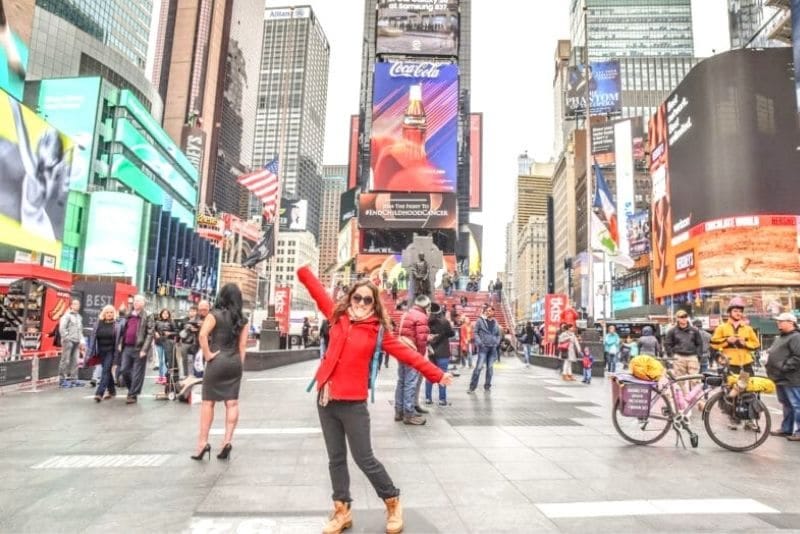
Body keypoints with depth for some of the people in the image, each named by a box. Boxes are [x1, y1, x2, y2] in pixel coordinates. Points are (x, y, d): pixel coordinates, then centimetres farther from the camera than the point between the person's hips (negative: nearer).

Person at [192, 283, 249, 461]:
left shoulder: (215, 315, -6)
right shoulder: (242, 319, 6)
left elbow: (202, 335, -20)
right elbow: (243, 344, 4)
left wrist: (207, 354, -10)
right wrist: (240, 363, 8)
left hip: (217, 361, -3)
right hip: (234, 362, 4)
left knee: (208, 402, 6)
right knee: (232, 403, 5)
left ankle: (203, 442, 8)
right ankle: (227, 440, 4)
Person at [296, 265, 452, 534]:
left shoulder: (377, 330, -2)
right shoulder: (338, 316, 6)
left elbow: (406, 352, -4)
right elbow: (317, 290, 14)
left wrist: (436, 374, -7)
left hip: (353, 403, -3)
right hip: (326, 399, 4)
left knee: (364, 458, 4)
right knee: (335, 458, 13)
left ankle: (393, 503, 26)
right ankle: (342, 511, 29)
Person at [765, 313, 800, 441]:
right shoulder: (780, 338, 19)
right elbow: (775, 355, 28)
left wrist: (784, 367, -21)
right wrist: (771, 369, 17)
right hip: (781, 379, 10)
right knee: (786, 405, 16)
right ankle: (786, 428, 24)